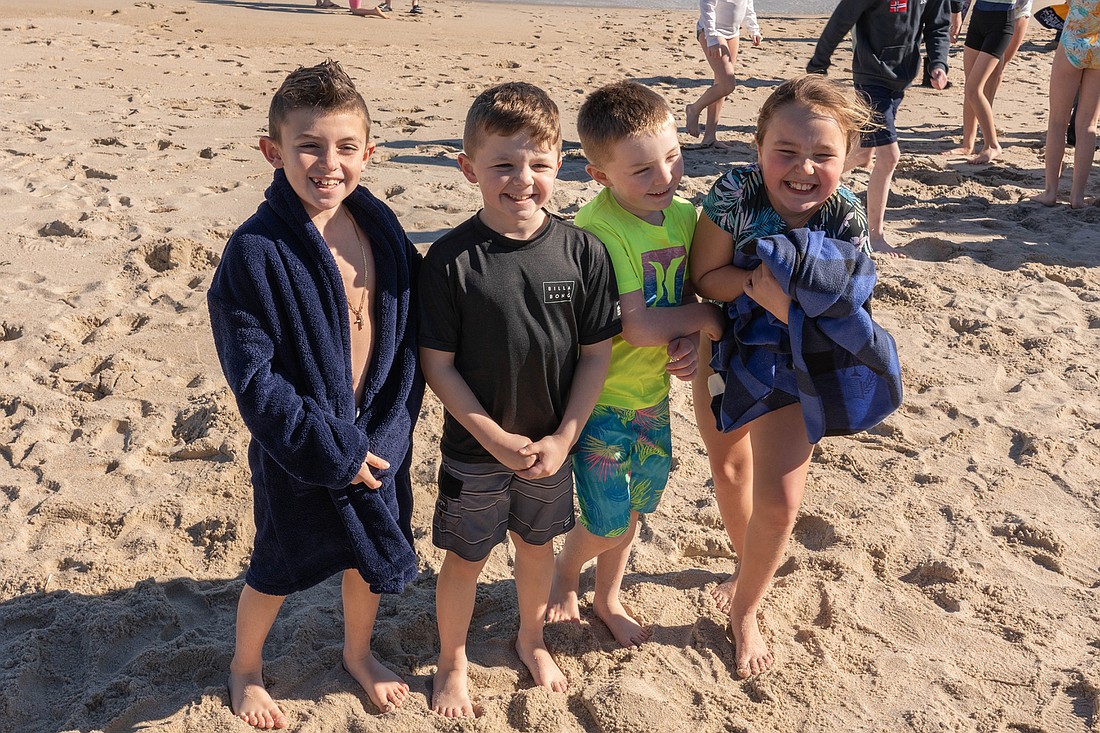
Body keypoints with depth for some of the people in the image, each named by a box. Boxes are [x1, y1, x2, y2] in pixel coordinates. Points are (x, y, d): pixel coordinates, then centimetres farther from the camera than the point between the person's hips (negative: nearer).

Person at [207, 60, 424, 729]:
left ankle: (359, 652, 51)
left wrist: (389, 432, -8)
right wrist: (330, 448, -19)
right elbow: (253, 377, -19)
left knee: (373, 554, 22)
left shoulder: (381, 229, -6)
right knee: (280, 567, 17)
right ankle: (246, 668, 46)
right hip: (299, 447, -4)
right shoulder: (256, 250, -20)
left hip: (381, 438, 4)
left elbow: (410, 339, 0)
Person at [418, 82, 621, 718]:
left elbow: (596, 354, -6)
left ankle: (532, 639, 50)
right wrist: (495, 437, -15)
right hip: (476, 449, -2)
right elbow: (437, 363, -13)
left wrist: (564, 437, -10)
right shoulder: (451, 259, -18)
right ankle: (453, 662, 41)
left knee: (537, 544, 23)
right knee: (465, 560, 14)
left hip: (551, 445, 2)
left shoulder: (583, 252, -12)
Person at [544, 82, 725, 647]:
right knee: (610, 524, 2)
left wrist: (687, 344, -17)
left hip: (654, 393, 6)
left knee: (631, 509, 20)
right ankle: (565, 577, 36)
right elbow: (637, 327, -28)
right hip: (601, 399, -6)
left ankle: (608, 599, 45)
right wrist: (705, 318, -13)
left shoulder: (685, 216, -3)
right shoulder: (597, 229, -26)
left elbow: (685, 298, 5)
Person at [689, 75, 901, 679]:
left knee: (778, 500, -4)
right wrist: (756, 285, -37)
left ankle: (744, 611, 24)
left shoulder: (846, 221, -23)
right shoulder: (735, 195, -28)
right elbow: (704, 276, -20)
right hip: (723, 352, 1)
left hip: (792, 365, -1)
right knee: (726, 469, 21)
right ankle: (749, 561, 53)